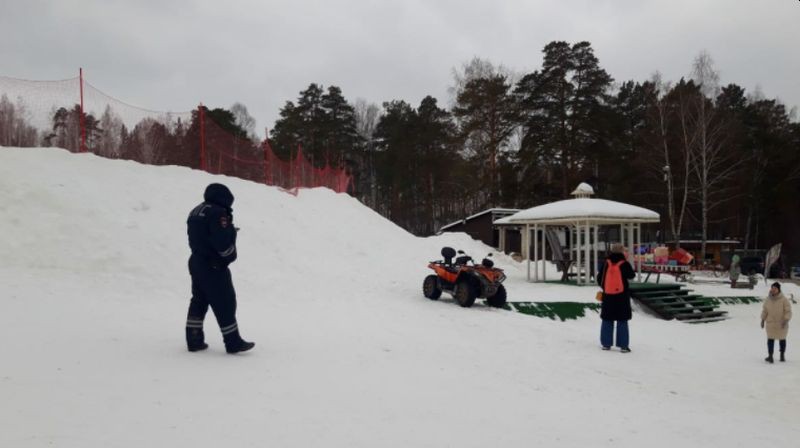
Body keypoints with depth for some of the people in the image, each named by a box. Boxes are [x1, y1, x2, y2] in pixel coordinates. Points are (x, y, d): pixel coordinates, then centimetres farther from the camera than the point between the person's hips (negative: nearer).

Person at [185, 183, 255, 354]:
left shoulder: (195, 212, 13)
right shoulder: (218, 213, -17)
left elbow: (195, 238, 16)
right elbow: (223, 243, -23)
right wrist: (231, 231, -3)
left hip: (196, 263, 9)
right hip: (214, 267, -9)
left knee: (199, 300, 15)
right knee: (225, 303, -2)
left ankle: (194, 340, 19)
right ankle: (233, 342, 3)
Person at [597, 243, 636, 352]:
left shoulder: (606, 263, -2)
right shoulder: (624, 264, -12)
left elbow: (599, 278, 3)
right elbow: (632, 275, 2)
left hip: (608, 295, 3)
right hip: (622, 296, -3)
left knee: (607, 320, 11)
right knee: (622, 321, 4)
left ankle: (606, 344, 12)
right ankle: (623, 345, 4)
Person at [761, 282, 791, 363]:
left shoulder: (784, 300, -14)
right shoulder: (767, 299, -3)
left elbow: (788, 311, -13)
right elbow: (764, 310, 7)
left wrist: (786, 320, -25)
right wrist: (763, 320, 4)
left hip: (781, 324, -1)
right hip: (771, 323, 2)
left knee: (782, 339, 14)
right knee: (770, 339, -5)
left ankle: (782, 355, 26)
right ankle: (770, 356, -1)